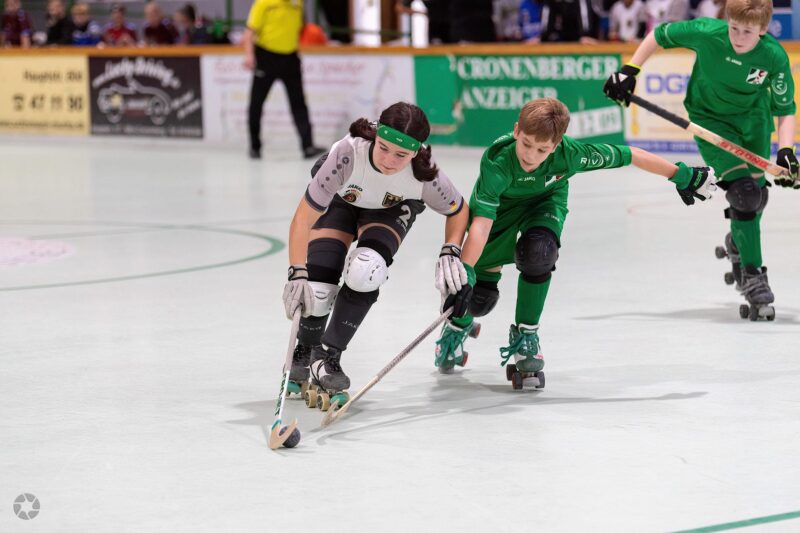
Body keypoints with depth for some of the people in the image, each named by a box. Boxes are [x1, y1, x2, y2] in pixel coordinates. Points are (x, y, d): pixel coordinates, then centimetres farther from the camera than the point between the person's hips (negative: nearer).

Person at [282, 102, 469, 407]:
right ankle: (305, 349, 18)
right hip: (339, 200, 0)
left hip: (391, 210, 0)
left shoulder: (424, 175, -35)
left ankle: (328, 356, -8)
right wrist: (297, 274, -42)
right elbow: (304, 218, -37)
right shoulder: (349, 153, -43)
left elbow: (459, 211, -12)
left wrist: (451, 251, -27)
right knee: (317, 283, -16)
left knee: (365, 270, -28)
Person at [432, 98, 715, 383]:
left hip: (544, 202, 1)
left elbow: (629, 156, -21)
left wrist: (681, 176, -12)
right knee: (478, 296, 1)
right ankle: (459, 324, 42)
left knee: (537, 251, -32)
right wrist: (465, 273, -59)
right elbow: (481, 224, -48)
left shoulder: (569, 153, -34)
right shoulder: (496, 163, -41)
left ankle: (525, 333, -8)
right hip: (498, 205, -1)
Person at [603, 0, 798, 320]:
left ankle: (739, 242, 44)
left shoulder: (774, 57, -24)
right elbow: (660, 35, -10)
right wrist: (629, 71, -11)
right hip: (710, 119, -3)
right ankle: (753, 277, -9)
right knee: (743, 191, -17)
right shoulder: (706, 33, -28)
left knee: (757, 195, 9)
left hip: (753, 119, 3)